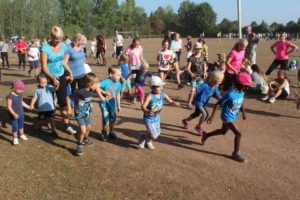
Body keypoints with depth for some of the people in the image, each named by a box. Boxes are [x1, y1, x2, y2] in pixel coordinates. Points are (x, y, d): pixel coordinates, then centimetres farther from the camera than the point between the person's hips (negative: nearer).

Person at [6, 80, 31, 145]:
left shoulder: (20, 94, -1)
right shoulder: (10, 96, -22)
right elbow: (9, 107, -23)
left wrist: (28, 107, 18)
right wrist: (14, 114, -32)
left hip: (21, 114, 7)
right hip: (14, 115, -7)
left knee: (21, 125, 21)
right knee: (15, 126, 0)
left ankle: (22, 135, 41)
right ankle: (15, 138, 17)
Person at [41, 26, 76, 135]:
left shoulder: (63, 46, -4)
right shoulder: (45, 48, -19)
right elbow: (44, 66, -20)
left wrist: (70, 72, -4)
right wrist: (53, 78, -31)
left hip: (61, 75, 3)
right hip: (49, 77, -3)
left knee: (63, 100, 1)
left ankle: (67, 125, 5)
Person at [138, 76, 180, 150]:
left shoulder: (163, 95, -10)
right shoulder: (150, 96, -26)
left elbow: (171, 102, -11)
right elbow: (143, 106, -32)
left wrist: (175, 103, -34)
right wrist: (148, 111, -53)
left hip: (157, 118, 7)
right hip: (149, 119, -6)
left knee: (157, 134, 20)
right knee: (154, 136, -7)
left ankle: (148, 142, 51)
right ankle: (142, 136, 23)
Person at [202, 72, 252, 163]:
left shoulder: (242, 92, -5)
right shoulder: (230, 94, -29)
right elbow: (217, 103, -22)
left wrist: (243, 112, 5)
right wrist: (212, 116, -20)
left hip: (233, 117, 9)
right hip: (227, 117, -9)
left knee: (223, 131, 25)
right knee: (238, 134, -9)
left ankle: (206, 135, 45)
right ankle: (236, 153, 9)